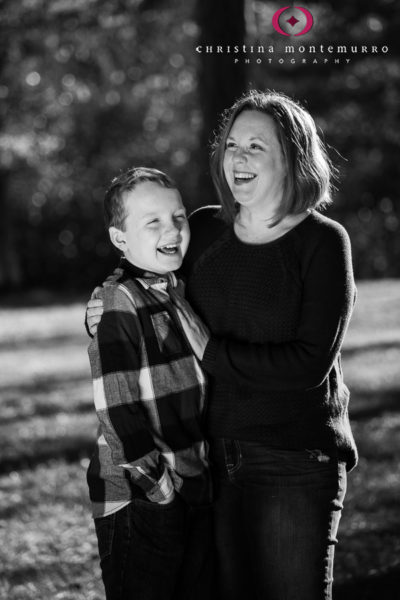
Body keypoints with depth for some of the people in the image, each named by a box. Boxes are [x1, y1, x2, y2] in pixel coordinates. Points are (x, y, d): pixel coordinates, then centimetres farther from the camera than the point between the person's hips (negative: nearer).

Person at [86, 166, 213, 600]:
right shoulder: (119, 304, -16)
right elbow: (116, 406, -19)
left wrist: (210, 470, 14)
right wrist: (156, 480, -17)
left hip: (199, 488, 8)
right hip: (140, 498, -8)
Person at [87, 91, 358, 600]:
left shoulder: (323, 242, -9)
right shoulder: (202, 230, 5)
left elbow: (310, 365, -17)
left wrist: (212, 352, -15)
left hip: (296, 462, -4)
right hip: (215, 457, 5)